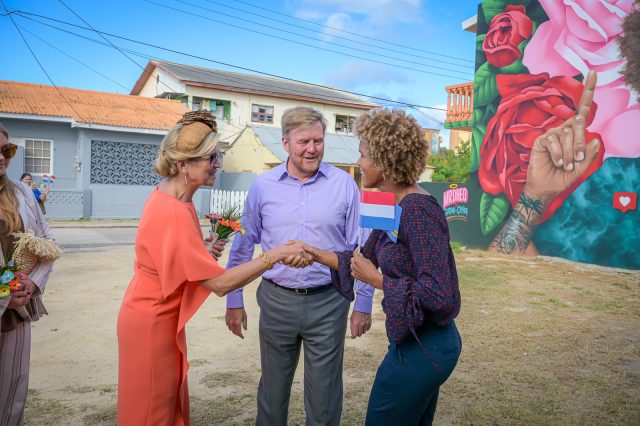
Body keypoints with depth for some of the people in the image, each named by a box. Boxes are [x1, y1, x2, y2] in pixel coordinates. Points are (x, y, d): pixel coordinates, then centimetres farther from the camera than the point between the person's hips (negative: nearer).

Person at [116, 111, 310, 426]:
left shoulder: (168, 195, -1)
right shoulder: (173, 213, -30)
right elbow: (220, 283, -30)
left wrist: (205, 252, -3)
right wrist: (274, 255, -31)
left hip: (160, 317, 9)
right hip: (152, 323, -9)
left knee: (171, 401, 21)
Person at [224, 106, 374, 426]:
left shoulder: (344, 185, -5)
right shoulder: (262, 186, -2)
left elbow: (359, 248, 0)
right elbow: (243, 246, 6)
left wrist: (363, 303, 1)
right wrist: (234, 301, 6)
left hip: (328, 303, -1)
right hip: (277, 300, 2)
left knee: (324, 393, 13)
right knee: (272, 388, 19)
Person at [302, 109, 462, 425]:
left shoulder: (418, 210, -25)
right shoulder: (392, 207, 4)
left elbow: (437, 293, -29)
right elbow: (365, 258, 15)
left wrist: (375, 279, -20)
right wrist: (314, 252, 11)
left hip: (422, 347, -9)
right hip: (420, 341, 9)